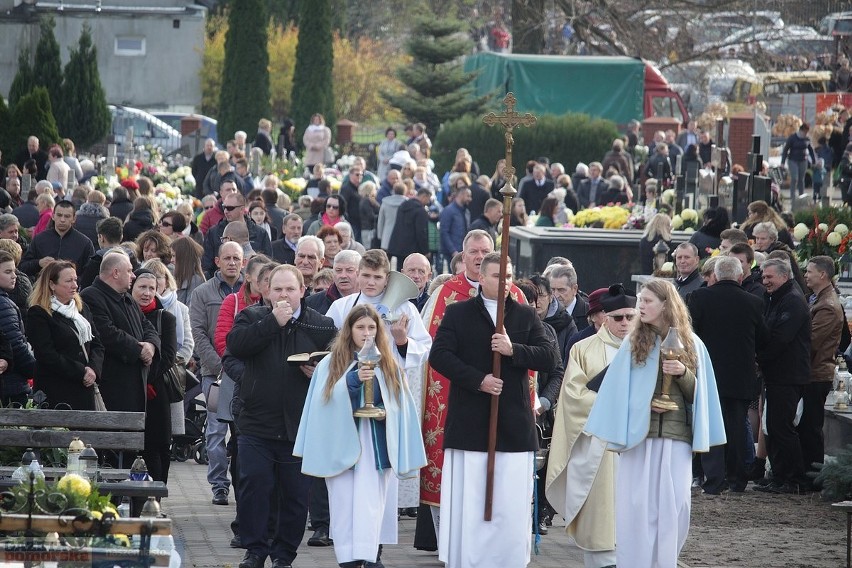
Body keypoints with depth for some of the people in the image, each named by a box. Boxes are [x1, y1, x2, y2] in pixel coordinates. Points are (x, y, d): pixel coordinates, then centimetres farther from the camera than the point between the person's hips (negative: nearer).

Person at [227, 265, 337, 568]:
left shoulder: (322, 325, 6)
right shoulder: (252, 317, 6)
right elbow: (235, 344, -14)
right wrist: (273, 321, -15)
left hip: (300, 426, 1)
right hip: (257, 424, -1)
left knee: (296, 494, 4)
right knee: (254, 486, -5)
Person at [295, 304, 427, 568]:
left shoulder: (388, 365, 9)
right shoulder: (331, 364, 5)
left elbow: (401, 407, 12)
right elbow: (325, 402, -6)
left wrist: (387, 411, -10)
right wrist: (353, 380, -19)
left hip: (376, 448, 0)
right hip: (342, 445, 0)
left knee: (371, 506, -9)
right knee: (346, 505, -3)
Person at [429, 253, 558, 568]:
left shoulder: (526, 316, 12)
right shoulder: (457, 313, 7)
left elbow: (550, 356, 3)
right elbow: (439, 355, -3)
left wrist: (513, 350, -12)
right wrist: (478, 380, -12)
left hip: (513, 422, 1)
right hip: (469, 421, -1)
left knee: (511, 504, -2)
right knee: (467, 503, -2)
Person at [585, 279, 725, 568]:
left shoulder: (690, 344, 6)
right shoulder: (633, 343, 5)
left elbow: (697, 393, 8)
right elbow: (617, 389, 5)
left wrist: (683, 373, -11)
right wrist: (616, 435, -5)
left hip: (676, 435, 0)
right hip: (639, 434, 0)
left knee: (674, 505, -3)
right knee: (637, 503, -4)